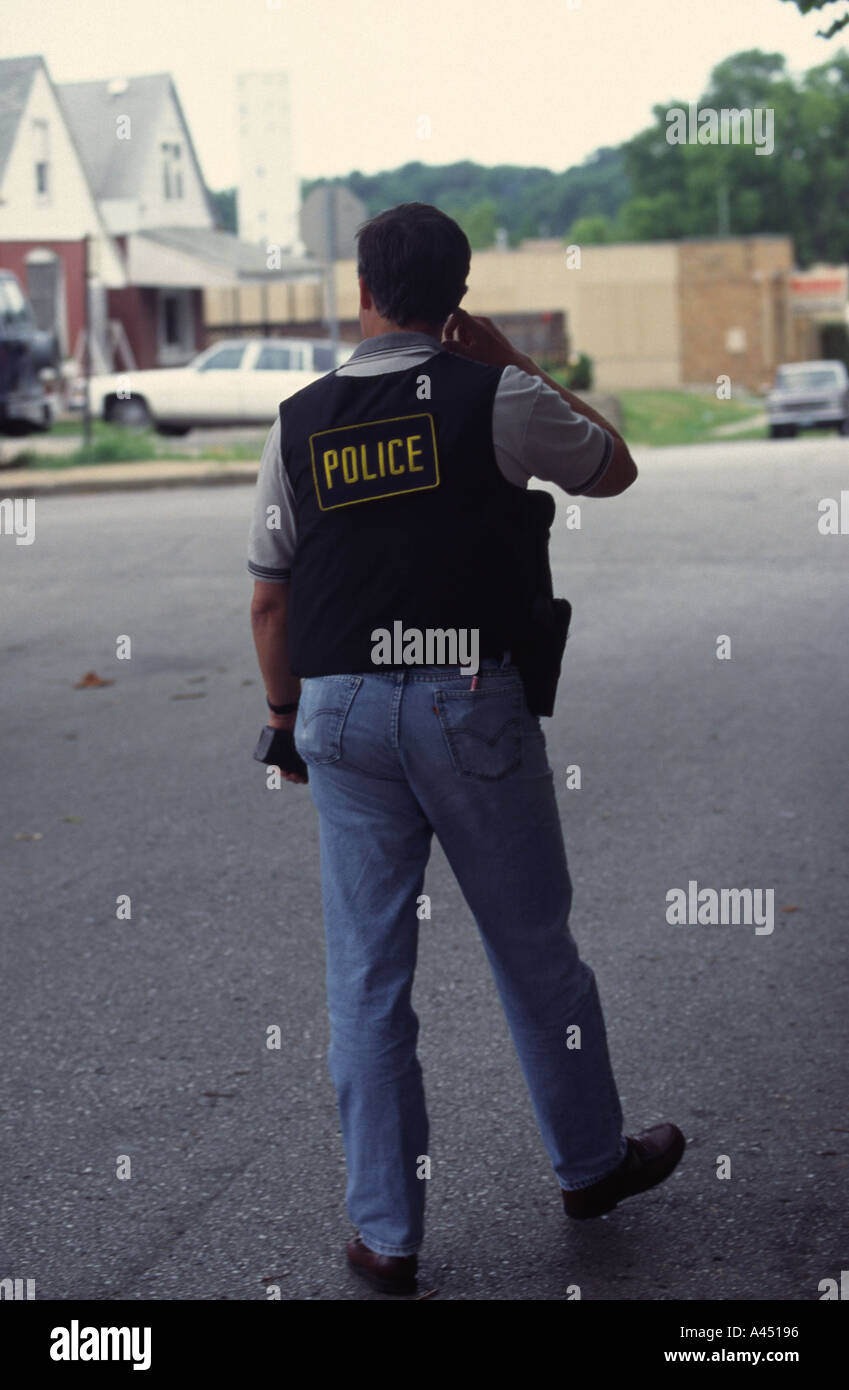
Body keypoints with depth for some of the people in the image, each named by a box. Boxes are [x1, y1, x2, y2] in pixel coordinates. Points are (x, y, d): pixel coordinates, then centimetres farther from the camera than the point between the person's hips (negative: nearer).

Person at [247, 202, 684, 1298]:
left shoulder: (299, 422, 3)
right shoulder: (494, 398, -5)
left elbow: (268, 597, 6)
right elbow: (614, 466, 12)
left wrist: (285, 715, 19)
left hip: (340, 711, 2)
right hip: (469, 702, -2)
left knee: (366, 971, 7)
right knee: (533, 947, 14)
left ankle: (385, 1234, 12)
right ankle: (591, 1164, 31)